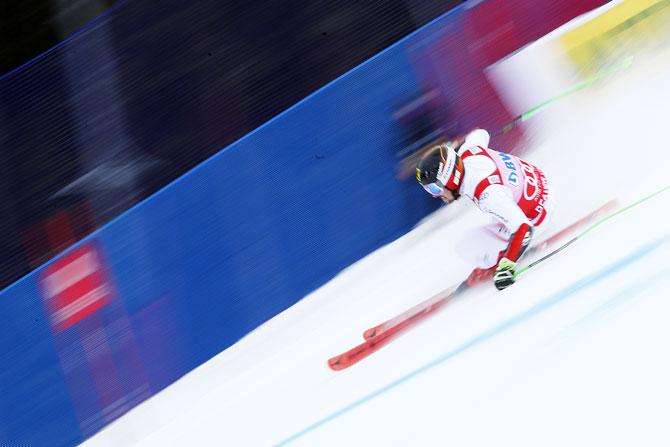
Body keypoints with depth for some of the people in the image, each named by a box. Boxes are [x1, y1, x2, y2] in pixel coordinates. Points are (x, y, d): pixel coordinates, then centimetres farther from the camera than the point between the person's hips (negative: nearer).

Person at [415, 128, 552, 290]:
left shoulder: (487, 193, -40)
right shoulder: (467, 151, -17)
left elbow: (523, 228, -40)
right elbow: (481, 134, 7)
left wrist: (507, 267, -41)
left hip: (532, 219, -8)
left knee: (466, 248, -11)